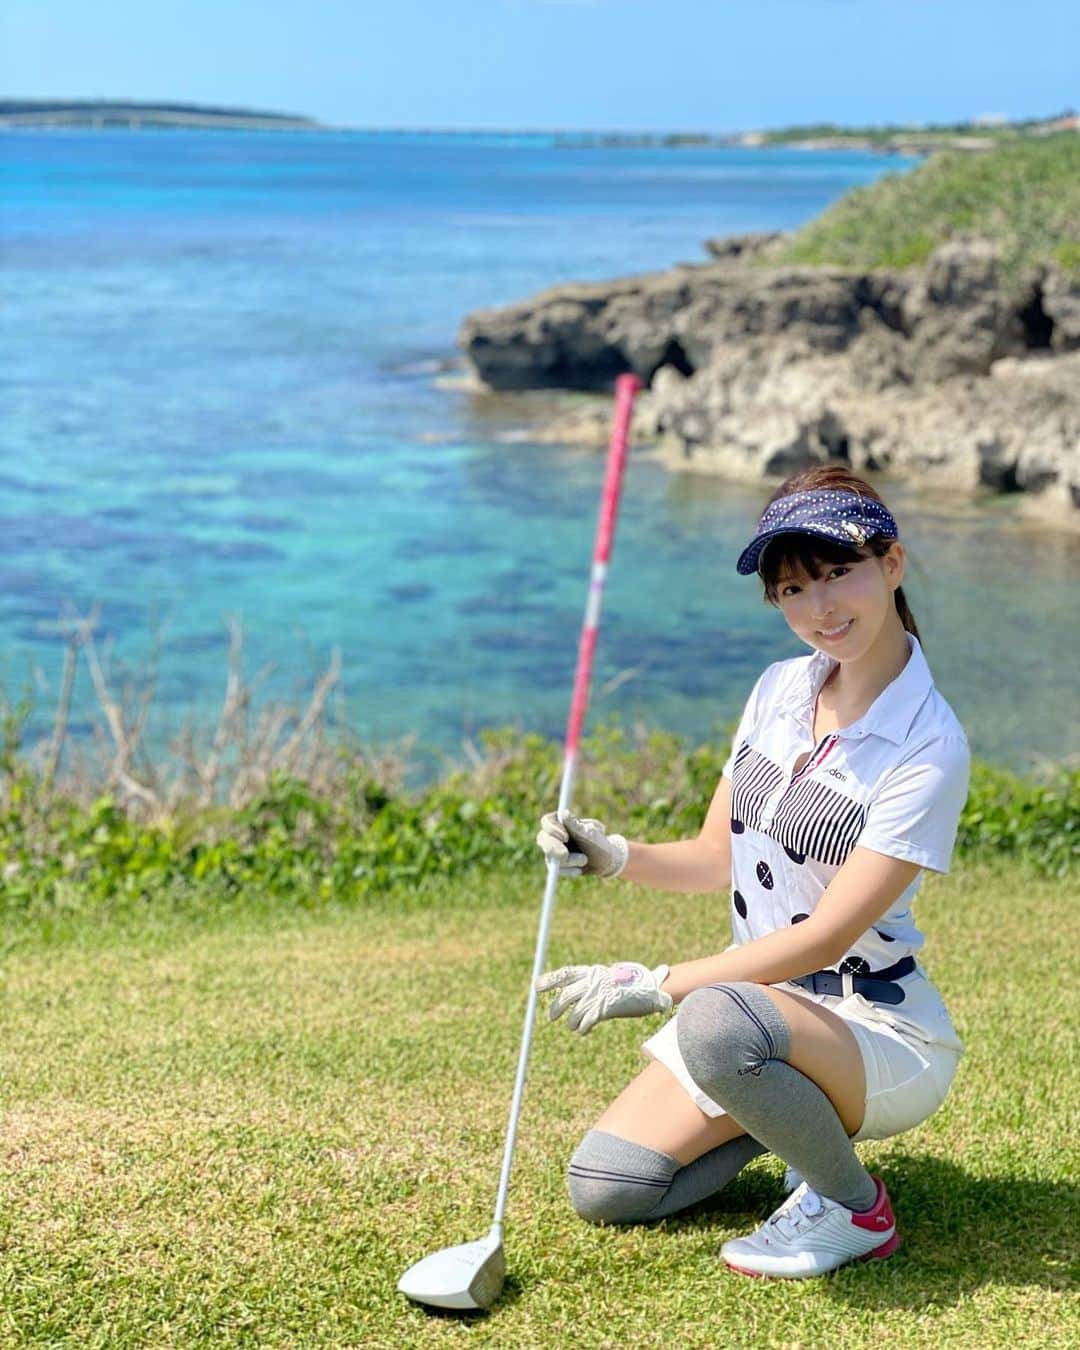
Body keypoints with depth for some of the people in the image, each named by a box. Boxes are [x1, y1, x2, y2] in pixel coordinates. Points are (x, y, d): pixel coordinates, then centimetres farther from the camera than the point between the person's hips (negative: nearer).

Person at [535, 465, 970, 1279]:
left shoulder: (930, 746, -20)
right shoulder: (780, 690, 2)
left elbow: (825, 937, -24)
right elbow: (720, 857, 9)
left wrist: (652, 987, -26)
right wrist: (614, 856, -10)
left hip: (881, 1033, -7)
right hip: (761, 1003, 7)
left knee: (720, 1022, -38)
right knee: (602, 1189, -3)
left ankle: (854, 1208, -10)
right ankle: (795, 1114, 19)